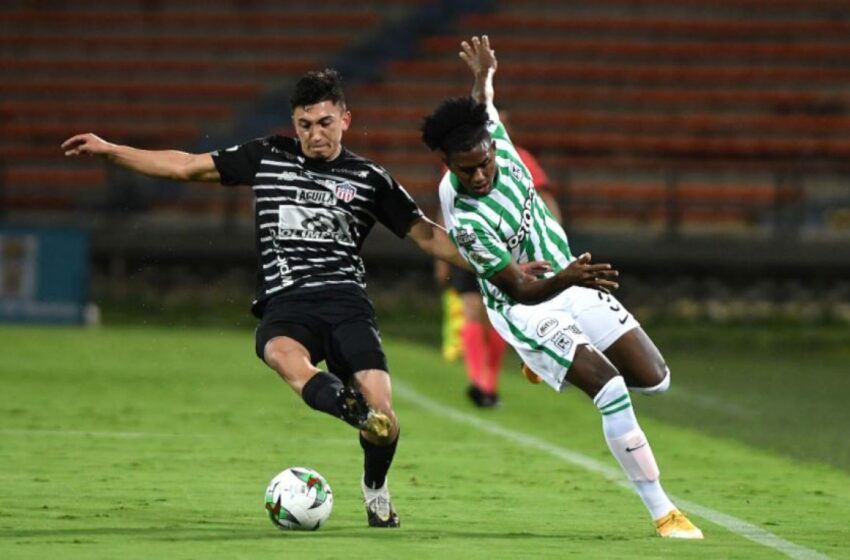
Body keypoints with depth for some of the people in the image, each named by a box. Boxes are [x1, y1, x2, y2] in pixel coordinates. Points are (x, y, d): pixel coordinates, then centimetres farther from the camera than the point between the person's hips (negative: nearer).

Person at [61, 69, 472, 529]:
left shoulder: (368, 178, 12)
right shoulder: (267, 157, 14)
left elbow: (425, 234, 17)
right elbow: (186, 166, 20)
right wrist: (109, 150, 17)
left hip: (347, 300, 0)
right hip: (285, 303, 0)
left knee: (382, 414, -18)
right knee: (282, 353, -39)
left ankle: (375, 487, 14)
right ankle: (352, 408, -64)